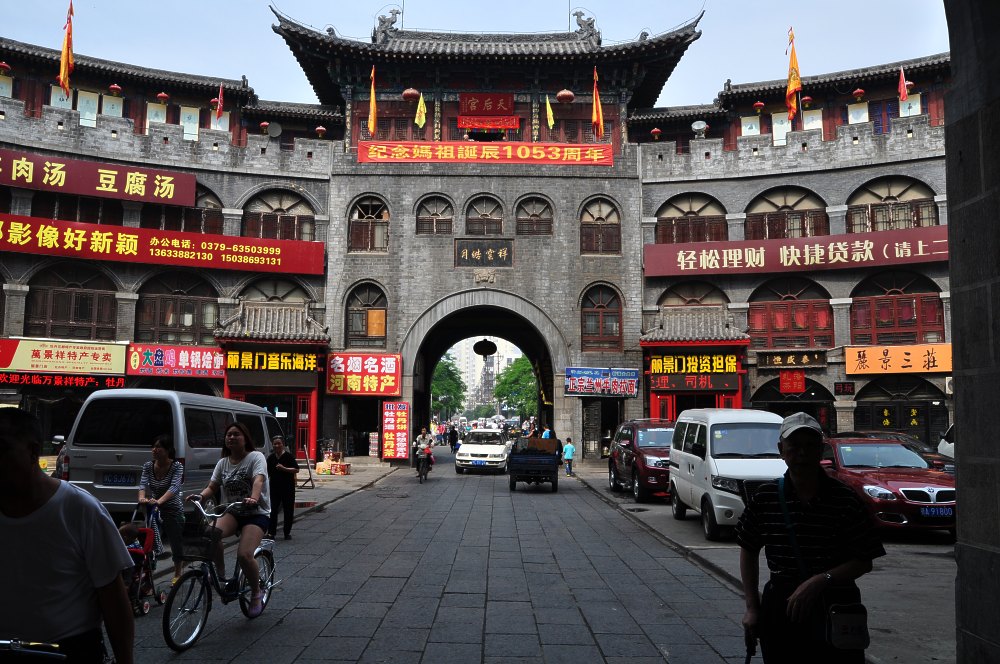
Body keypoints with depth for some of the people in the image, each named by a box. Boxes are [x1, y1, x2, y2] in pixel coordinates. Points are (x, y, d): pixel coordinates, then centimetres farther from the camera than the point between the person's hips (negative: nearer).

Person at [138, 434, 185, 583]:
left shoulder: (177, 466, -14)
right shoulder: (148, 466, -2)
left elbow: (174, 488, -28)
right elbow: (143, 484, -14)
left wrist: (159, 501, -45)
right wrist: (142, 498, -36)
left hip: (173, 510, -3)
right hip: (154, 509, 3)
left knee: (176, 542, 8)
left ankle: (178, 572, 30)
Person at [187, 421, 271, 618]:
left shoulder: (256, 457, -7)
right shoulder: (223, 463, 11)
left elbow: (259, 479, -24)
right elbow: (212, 486, 6)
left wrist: (253, 498, -44)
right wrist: (200, 496, -17)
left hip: (256, 513, -5)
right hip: (232, 512, 5)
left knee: (244, 554, -23)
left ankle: (256, 594, 3)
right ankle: (221, 577, -9)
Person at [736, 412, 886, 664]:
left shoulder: (846, 500, -7)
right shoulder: (765, 497, -2)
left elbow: (864, 562, -4)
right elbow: (748, 550, 9)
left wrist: (821, 580, -20)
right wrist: (752, 607, 4)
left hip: (836, 611, -1)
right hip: (780, 609, 2)